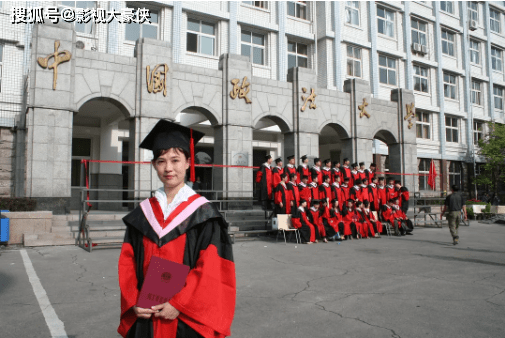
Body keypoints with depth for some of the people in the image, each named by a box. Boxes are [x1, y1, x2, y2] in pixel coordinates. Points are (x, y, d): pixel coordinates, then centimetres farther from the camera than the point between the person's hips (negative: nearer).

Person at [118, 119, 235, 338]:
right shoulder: (142, 214, 4)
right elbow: (127, 264, 4)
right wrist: (134, 302, -8)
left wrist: (178, 304, -17)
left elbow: (210, 270, -13)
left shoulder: (203, 214, -8)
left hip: (189, 319, -3)